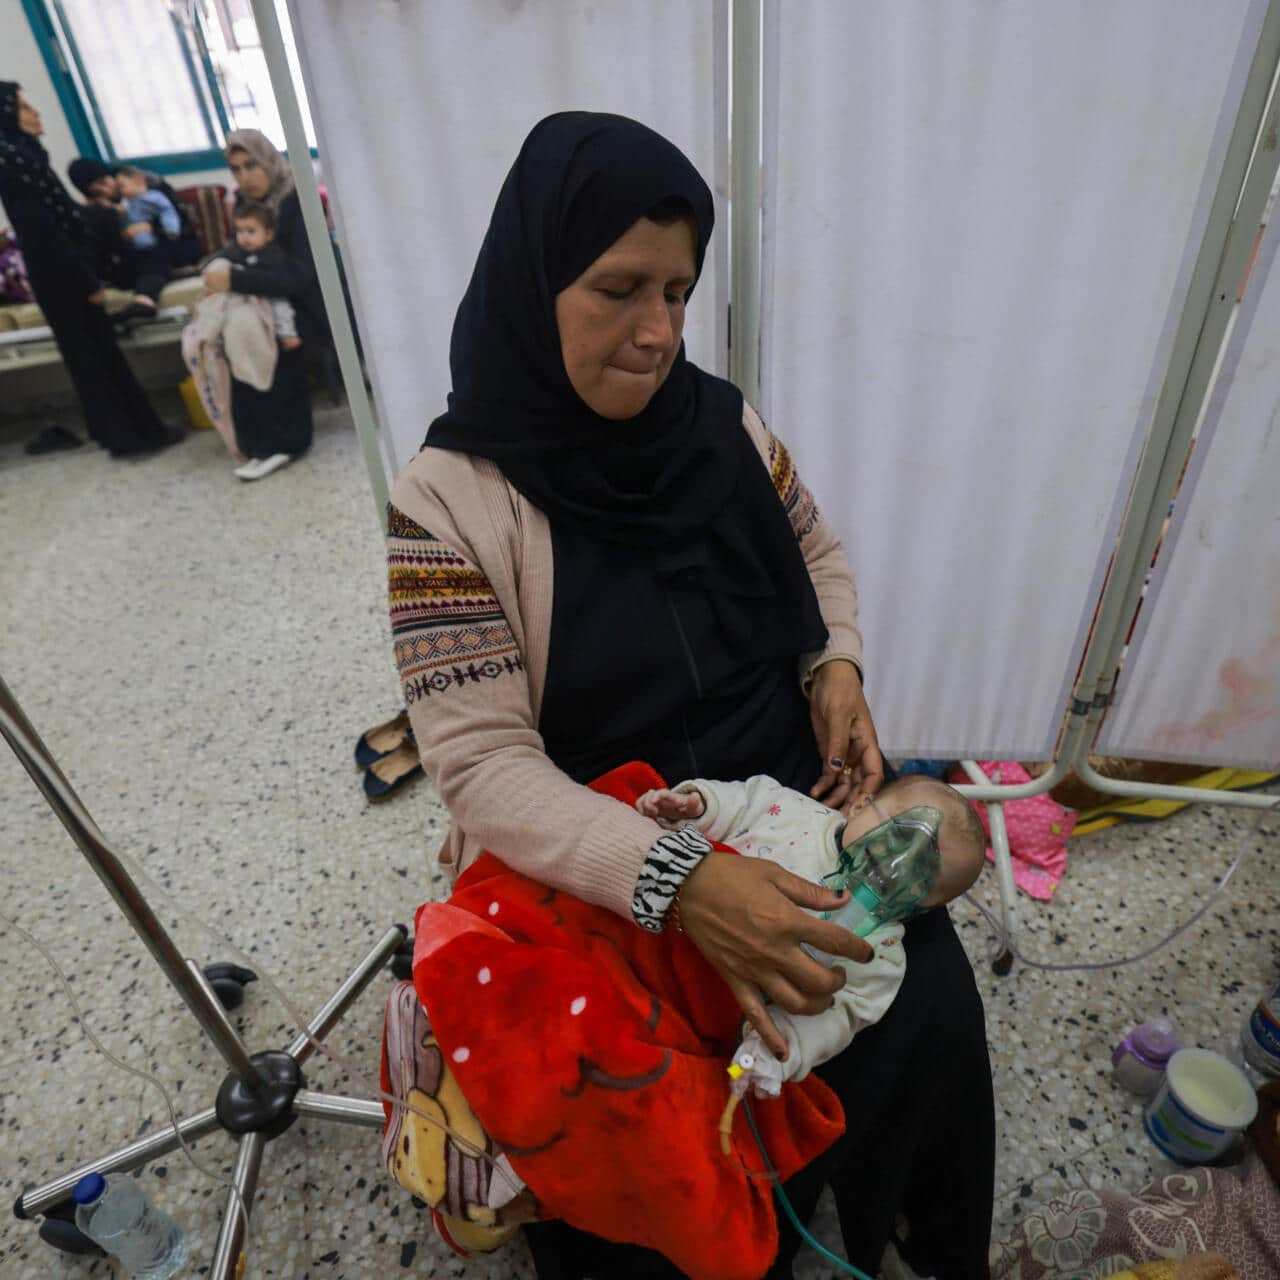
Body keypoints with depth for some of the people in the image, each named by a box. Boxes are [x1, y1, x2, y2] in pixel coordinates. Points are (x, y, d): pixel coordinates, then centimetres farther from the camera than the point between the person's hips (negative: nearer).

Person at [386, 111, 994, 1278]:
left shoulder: (725, 423, -1)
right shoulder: (451, 500, -15)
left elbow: (818, 553, 15)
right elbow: (482, 762, -19)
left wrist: (837, 664, -6)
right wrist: (678, 881, -31)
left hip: (798, 797, 5)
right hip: (604, 861, -3)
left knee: (929, 1005, -8)